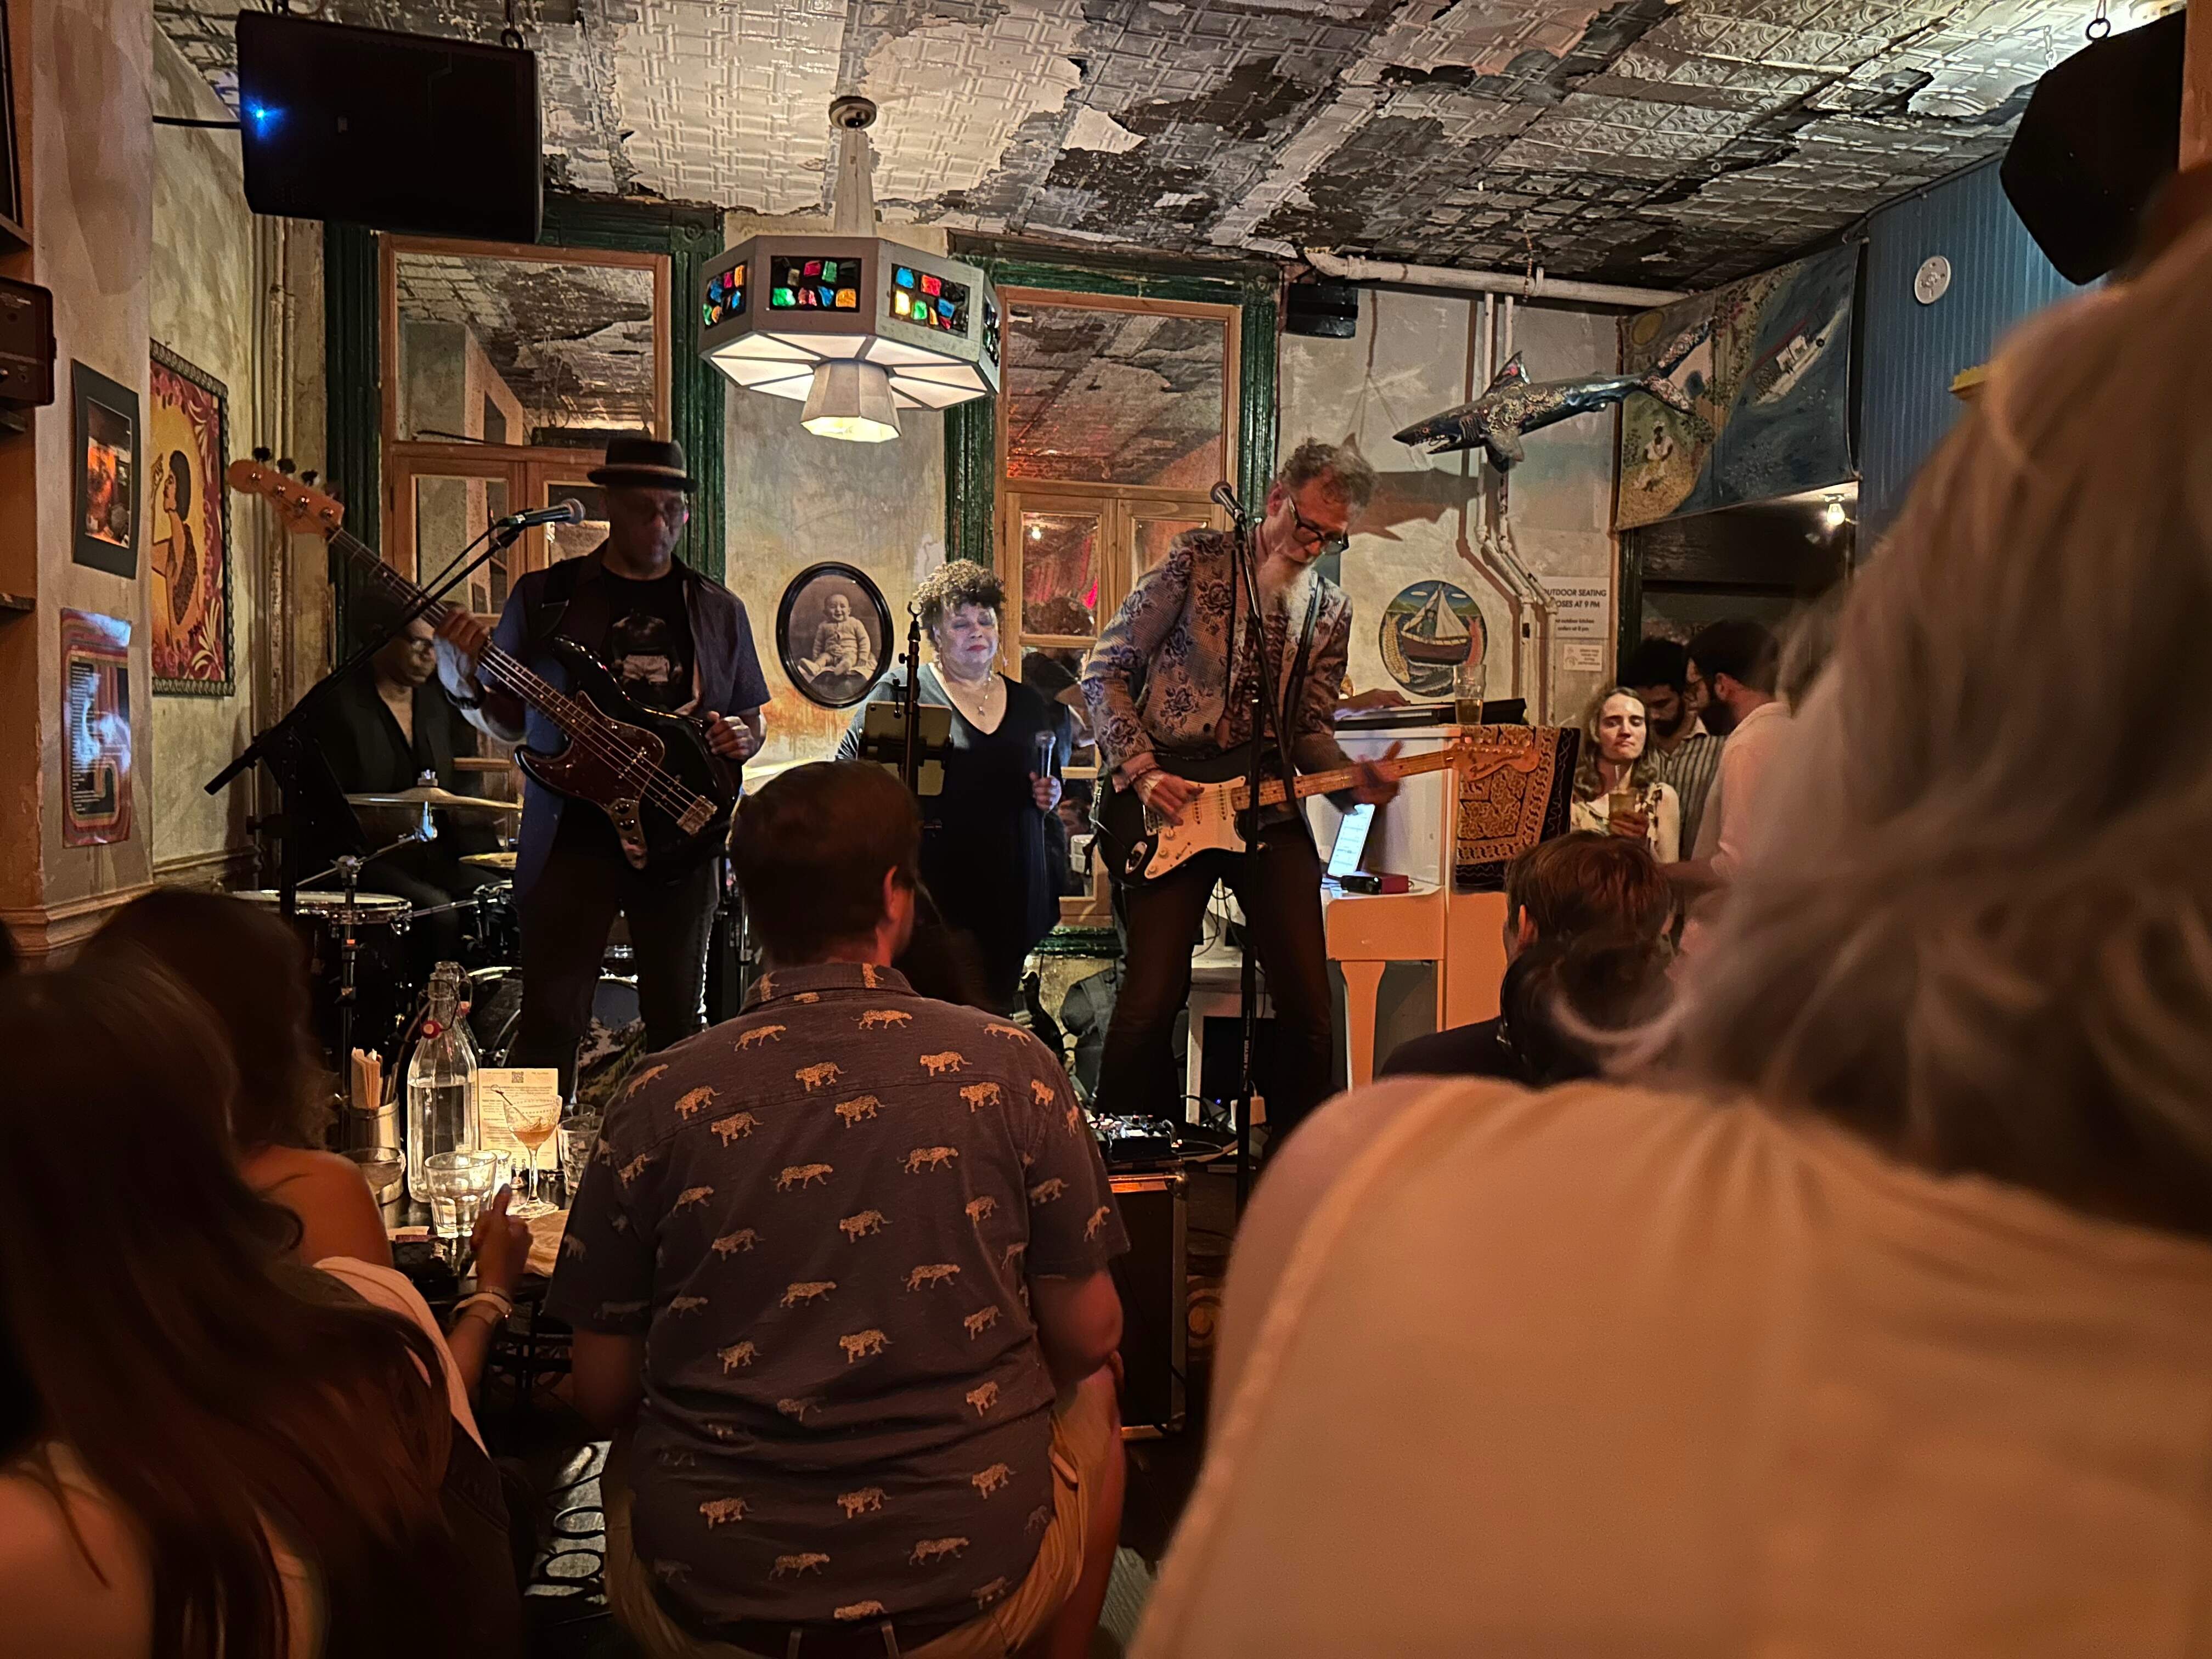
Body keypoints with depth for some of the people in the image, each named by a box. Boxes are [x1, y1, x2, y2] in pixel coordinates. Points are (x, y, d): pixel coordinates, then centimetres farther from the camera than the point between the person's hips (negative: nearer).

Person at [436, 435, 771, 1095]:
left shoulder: (718, 610, 9)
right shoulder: (544, 596, 4)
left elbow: (749, 718, 17)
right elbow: (509, 723, 7)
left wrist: (741, 737, -6)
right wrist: (467, 677, -13)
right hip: (571, 835, -2)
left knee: (677, 1023, 10)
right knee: (549, 1022, -2)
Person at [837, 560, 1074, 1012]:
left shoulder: (1029, 704, 15)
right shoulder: (900, 692, 1)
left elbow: (1050, 778, 27)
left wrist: (1050, 795, 6)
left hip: (1010, 891, 5)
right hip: (933, 888, -4)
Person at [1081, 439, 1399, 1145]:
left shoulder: (1330, 610, 12)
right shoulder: (1197, 558, -2)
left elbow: (1308, 729, 14)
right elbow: (1106, 670, -2)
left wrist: (1351, 779, -7)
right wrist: (1141, 772, -12)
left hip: (1268, 809, 4)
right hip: (1167, 808, -4)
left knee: (1309, 1007, -1)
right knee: (1151, 1001, -9)